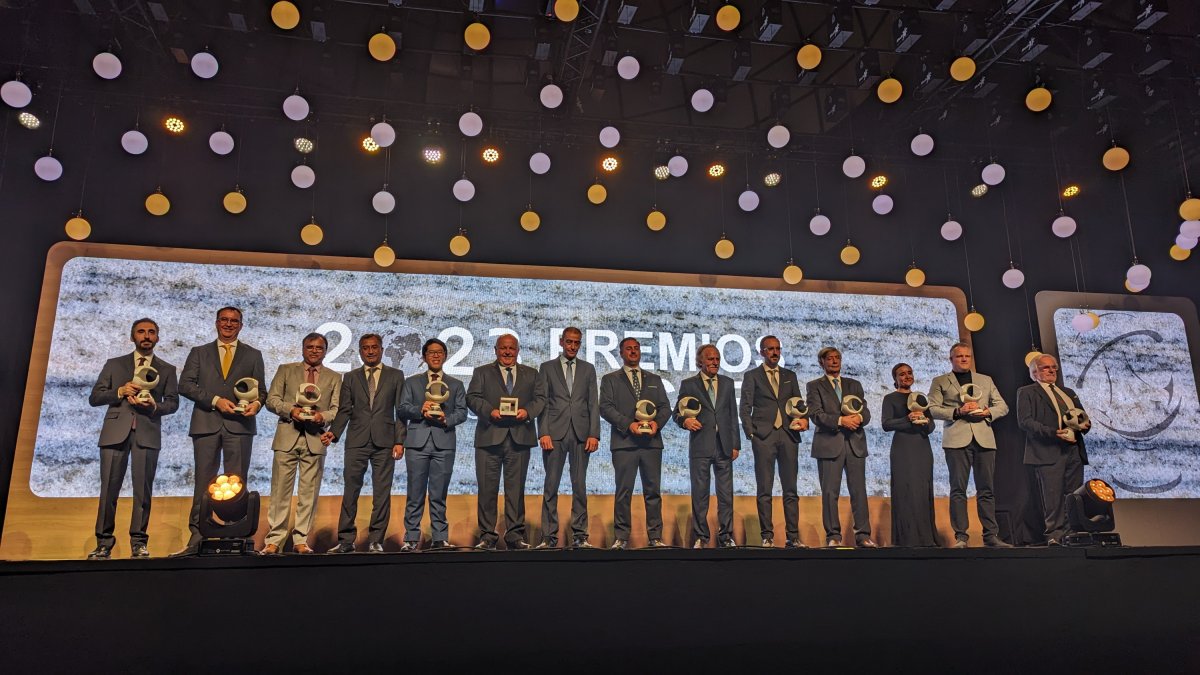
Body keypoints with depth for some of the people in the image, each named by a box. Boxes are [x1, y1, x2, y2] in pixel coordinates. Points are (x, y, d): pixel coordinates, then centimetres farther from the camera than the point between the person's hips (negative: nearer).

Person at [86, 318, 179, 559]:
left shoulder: (167, 370, 16)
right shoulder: (114, 365, 17)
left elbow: (173, 402, 8)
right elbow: (94, 398, 11)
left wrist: (154, 406, -13)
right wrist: (120, 391, -7)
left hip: (147, 433, 0)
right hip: (116, 431, 1)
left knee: (143, 489, -3)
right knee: (109, 487, -3)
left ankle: (139, 543, 0)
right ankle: (104, 543, 3)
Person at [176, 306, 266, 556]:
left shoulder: (253, 355, 17)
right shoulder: (199, 353, 16)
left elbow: (261, 390, 13)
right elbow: (185, 385, 4)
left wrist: (257, 403, -10)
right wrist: (215, 400, -9)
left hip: (239, 425, 0)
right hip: (206, 424, 0)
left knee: (237, 484, -2)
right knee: (203, 483, 1)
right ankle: (197, 538, 5)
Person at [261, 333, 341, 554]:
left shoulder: (334, 378, 14)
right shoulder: (285, 370, 14)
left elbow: (337, 409, 7)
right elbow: (272, 399, 7)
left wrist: (323, 416, -13)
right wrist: (290, 410, -10)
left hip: (316, 438, 1)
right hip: (287, 436, 0)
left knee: (309, 492, 2)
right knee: (280, 490, 0)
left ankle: (300, 540, 10)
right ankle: (274, 539, 7)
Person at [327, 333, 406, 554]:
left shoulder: (395, 375, 11)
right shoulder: (350, 377, 15)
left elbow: (401, 411, 6)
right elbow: (344, 410, 9)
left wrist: (399, 440, -3)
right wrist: (334, 432, -8)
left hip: (384, 442, -1)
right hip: (357, 442, 1)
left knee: (382, 493, 0)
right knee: (350, 492, 0)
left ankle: (376, 540, 6)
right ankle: (346, 540, 6)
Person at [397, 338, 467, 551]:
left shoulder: (456, 385, 16)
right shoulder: (412, 382, 17)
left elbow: (462, 412, 6)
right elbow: (403, 408, 6)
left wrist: (447, 419, -14)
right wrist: (420, 410, -13)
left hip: (444, 443, 0)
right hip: (418, 442, 0)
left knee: (439, 495, 2)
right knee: (415, 494, 1)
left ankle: (440, 538, 7)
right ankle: (411, 538, 7)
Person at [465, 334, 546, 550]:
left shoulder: (531, 374, 18)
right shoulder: (482, 372, 13)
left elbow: (540, 398, 9)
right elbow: (472, 397, 2)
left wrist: (528, 411, -11)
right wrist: (489, 411, -15)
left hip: (519, 437, 1)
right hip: (490, 436, -1)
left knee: (516, 488, 3)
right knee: (487, 488, 0)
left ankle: (515, 534, 10)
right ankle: (487, 535, 8)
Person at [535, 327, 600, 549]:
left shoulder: (588, 369, 14)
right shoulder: (547, 368, 10)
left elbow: (594, 404, 8)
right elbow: (542, 403, 3)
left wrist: (594, 434, -2)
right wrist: (543, 433, -8)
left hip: (581, 434, 1)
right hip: (555, 433, -1)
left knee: (580, 485, 3)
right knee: (551, 486, 0)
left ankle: (579, 536, 9)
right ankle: (549, 536, 5)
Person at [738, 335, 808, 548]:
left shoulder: (790, 376, 18)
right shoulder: (752, 376, 8)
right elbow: (745, 408, 3)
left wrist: (804, 419, -3)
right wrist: (750, 434, -7)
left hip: (788, 435, 3)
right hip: (763, 436, -3)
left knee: (791, 489, 3)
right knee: (764, 490, -1)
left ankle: (793, 537, 7)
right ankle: (767, 537, 3)